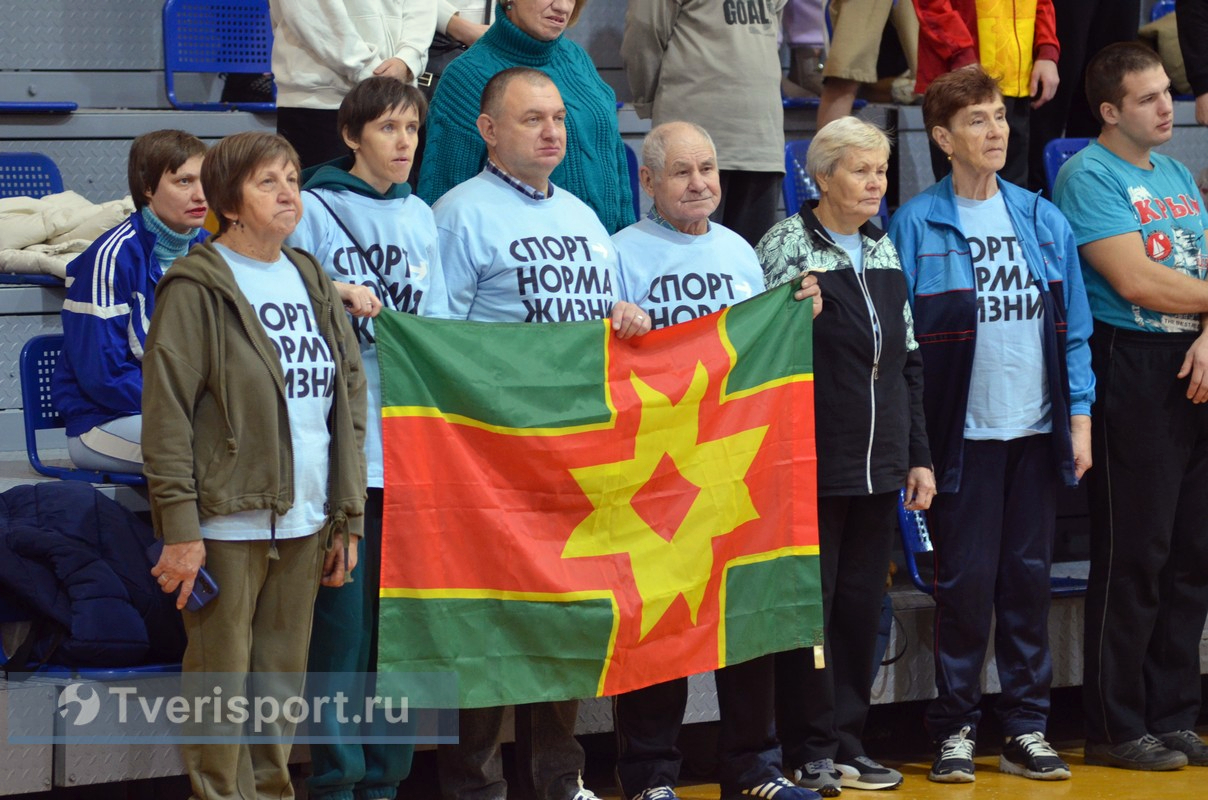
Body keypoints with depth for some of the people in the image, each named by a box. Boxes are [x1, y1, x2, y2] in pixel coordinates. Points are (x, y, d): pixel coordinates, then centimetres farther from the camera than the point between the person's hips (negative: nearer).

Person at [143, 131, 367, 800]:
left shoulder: (312, 283, 14)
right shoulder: (197, 288, -7)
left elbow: (350, 397, 17)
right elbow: (166, 410, -11)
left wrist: (348, 517, 12)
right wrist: (179, 527, -16)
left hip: (304, 523, 6)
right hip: (229, 522, -6)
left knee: (284, 681, 12)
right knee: (221, 686, -2)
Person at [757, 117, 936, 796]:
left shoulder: (884, 250, 14)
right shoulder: (787, 247, -6)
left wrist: (919, 456, 15)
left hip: (880, 465, 6)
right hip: (814, 466, -6)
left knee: (863, 603, 9)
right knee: (810, 605, -2)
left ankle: (848, 742, 17)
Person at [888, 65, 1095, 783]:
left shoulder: (1043, 219, 8)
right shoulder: (917, 225, -3)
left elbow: (1073, 326, 11)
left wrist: (1080, 415, 4)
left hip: (1037, 429, 3)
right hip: (963, 430, -3)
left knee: (1029, 576, 7)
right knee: (966, 579, -2)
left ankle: (1027, 727, 14)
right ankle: (956, 729, 8)